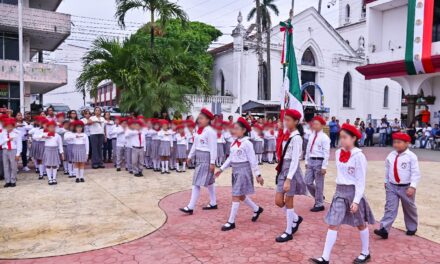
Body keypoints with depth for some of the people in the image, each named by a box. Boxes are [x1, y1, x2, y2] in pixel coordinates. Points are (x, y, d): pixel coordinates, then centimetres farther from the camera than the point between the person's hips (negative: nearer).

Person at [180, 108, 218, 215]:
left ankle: (190, 207, -3)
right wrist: (190, 156, 17)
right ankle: (213, 203, 28)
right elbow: (195, 144, 18)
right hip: (199, 158, 9)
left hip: (206, 158, -9)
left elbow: (213, 148, -17)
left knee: (197, 183, -8)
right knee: (208, 182, 16)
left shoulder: (210, 131, -16)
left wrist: (212, 162, -19)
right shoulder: (199, 130, 10)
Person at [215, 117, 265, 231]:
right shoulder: (234, 143, 9)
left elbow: (253, 160, -13)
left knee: (236, 196, -5)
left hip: (243, 170, -8)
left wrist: (258, 175, -11)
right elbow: (230, 158, 16)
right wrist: (221, 169, 14)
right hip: (235, 170, 8)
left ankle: (231, 222, 4)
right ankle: (257, 209, 40)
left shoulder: (247, 143, -14)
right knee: (241, 195, 17)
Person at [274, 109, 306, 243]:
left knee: (288, 201, 3)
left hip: (291, 169, -8)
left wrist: (288, 179, -24)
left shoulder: (296, 137, -16)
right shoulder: (286, 134, 9)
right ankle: (296, 218, 34)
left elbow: (295, 160, -20)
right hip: (283, 167, 8)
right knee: (278, 201, 10)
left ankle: (288, 232, 18)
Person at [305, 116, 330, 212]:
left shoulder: (324, 137, -11)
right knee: (308, 182, 9)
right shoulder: (312, 136, 10)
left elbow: (326, 153, -13)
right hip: (311, 161, 7)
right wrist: (306, 161, 15)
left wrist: (324, 166, -16)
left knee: (318, 184, 3)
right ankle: (319, 197, 32)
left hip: (319, 161, -7)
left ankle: (319, 205, 17)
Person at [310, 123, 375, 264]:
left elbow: (361, 181, -15)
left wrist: (356, 201, -17)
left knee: (360, 224, 15)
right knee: (333, 224, 1)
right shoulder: (338, 153, 3)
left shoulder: (358, 156, -16)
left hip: (353, 192, -6)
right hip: (339, 192, 6)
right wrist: (340, 190, 16)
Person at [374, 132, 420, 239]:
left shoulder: (411, 156, -13)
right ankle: (384, 229, -12)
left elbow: (415, 173, -15)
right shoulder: (391, 156, 0)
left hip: (406, 187, -2)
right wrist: (386, 182, 16)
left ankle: (412, 228, 37)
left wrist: (412, 186, -23)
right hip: (392, 186, 3)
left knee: (409, 209, 16)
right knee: (390, 208, -5)